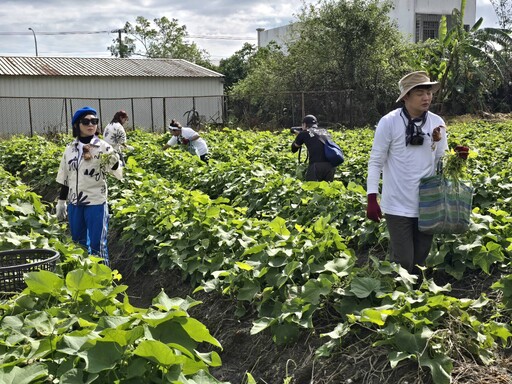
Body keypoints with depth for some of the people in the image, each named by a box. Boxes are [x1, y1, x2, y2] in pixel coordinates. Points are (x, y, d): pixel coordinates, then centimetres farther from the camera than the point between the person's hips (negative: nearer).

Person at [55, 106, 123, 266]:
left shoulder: (103, 147, -6)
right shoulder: (70, 149, 7)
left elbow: (118, 174, -13)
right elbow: (64, 178, 14)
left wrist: (115, 162, -35)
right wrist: (61, 201, 14)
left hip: (96, 203, -5)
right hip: (74, 203, 5)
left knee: (97, 245, 1)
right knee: (79, 243, 16)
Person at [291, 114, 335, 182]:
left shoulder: (304, 133, 9)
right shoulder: (324, 131, 22)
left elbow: (294, 149, 23)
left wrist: (298, 136, 40)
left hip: (316, 165, -5)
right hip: (330, 165, 5)